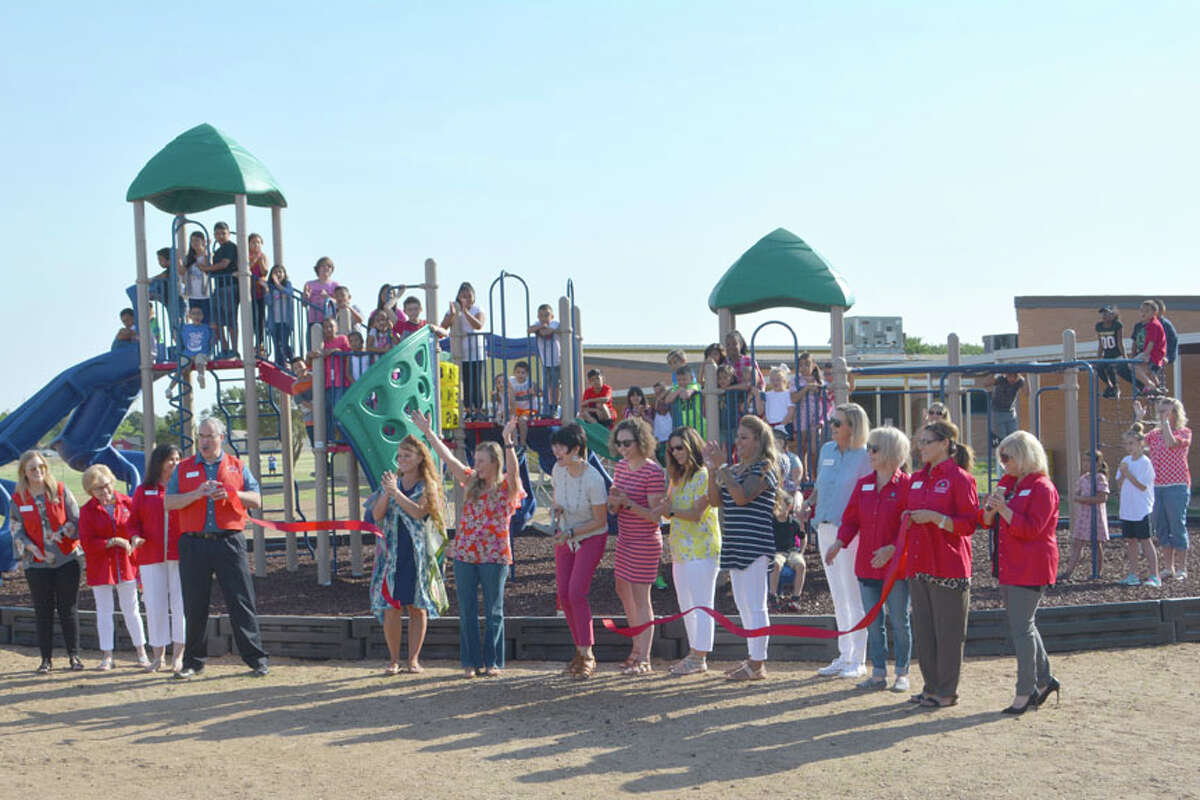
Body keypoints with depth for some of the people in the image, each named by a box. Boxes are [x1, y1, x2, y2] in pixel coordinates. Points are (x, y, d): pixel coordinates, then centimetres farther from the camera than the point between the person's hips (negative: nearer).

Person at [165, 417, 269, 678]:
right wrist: (198, 494, -12)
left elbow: (256, 500, 7)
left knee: (242, 602, -3)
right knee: (194, 606, 4)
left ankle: (256, 659, 2)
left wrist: (231, 494, -10)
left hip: (230, 541, -1)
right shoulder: (184, 468, 12)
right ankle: (193, 662, 14)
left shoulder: (237, 467, 12)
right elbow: (169, 503, 3)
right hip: (194, 544, 1)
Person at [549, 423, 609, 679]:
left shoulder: (593, 479, -25)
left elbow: (600, 521, -17)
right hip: (565, 539, 6)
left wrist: (571, 532, -24)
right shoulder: (558, 470, -7)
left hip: (591, 538, -6)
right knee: (564, 595, 2)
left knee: (576, 592, -18)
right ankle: (580, 651, 15)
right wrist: (555, 509, -9)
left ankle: (587, 656, -10)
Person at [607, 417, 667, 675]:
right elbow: (612, 508, 11)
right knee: (623, 590, 20)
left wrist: (627, 502, -30)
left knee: (640, 597, -6)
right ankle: (637, 647, 35)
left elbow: (655, 514, -20)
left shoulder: (653, 472, -18)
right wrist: (614, 502, -12)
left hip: (645, 542, -9)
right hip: (625, 538, 9)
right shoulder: (622, 466, 7)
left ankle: (644, 659, -1)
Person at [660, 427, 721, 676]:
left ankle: (699, 658, -4)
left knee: (701, 605, -6)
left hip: (701, 549, -9)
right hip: (681, 549, 9)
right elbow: (668, 509, 13)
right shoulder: (678, 477, 17)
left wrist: (671, 510, -22)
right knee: (686, 606, 14)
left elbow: (697, 514, -17)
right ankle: (694, 653, 22)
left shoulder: (704, 476, -10)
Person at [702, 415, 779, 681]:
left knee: (755, 605, -6)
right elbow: (715, 500, 9)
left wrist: (722, 467, -20)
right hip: (734, 546, 9)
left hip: (754, 546, -9)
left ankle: (758, 664, -2)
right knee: (744, 605, 14)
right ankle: (754, 659, 22)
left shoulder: (764, 468, -8)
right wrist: (712, 469, -1)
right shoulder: (735, 469, 16)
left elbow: (742, 497, -21)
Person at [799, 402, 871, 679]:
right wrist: (808, 504, 7)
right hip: (826, 529, 7)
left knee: (854, 596, -2)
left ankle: (858, 660, 5)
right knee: (838, 596, 12)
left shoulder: (865, 456, -9)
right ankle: (844, 656, 20)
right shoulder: (827, 450, 11)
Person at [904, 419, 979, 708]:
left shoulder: (959, 478, -7)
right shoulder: (917, 479, 14)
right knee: (923, 629, 11)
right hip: (919, 565, 7)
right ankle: (932, 686, 21)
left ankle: (947, 691, 7)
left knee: (947, 630, -1)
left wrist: (935, 518, -20)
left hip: (948, 566, -7)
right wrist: (908, 519, 4)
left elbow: (969, 524, -11)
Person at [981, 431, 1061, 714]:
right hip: (1009, 567, 9)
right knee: (1023, 625, 15)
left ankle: (1025, 691, -1)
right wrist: (990, 508, -6)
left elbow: (1032, 528, -19)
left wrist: (1004, 509, -23)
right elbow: (986, 521, 15)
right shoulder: (1007, 483, 14)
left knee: (1022, 628, -7)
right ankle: (1044, 680, 27)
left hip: (1030, 570, -9)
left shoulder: (1042, 488, -12)